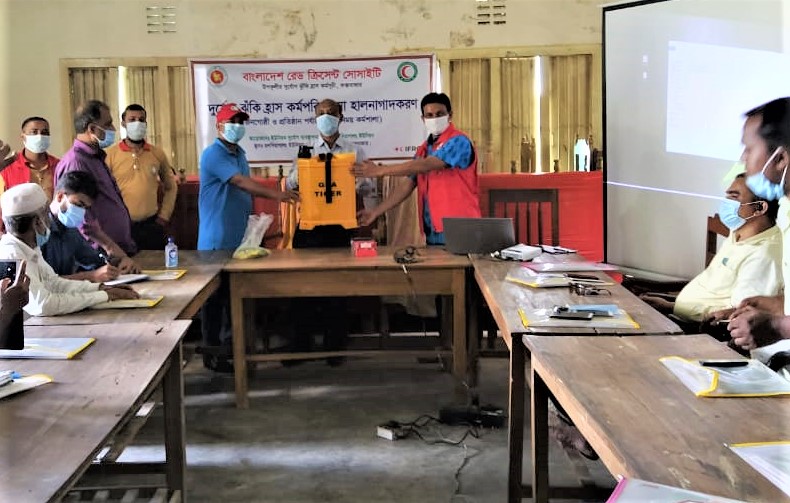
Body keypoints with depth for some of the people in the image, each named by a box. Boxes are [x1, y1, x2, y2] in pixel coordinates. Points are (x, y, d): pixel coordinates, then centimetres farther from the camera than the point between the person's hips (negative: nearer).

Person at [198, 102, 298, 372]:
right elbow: (240, 182, -25)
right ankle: (212, 354, 6)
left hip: (240, 238, 9)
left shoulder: (240, 154, 15)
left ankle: (232, 346, 24)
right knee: (215, 296, -1)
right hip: (217, 241, -8)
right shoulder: (213, 154, -13)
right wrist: (275, 194, -35)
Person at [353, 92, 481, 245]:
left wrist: (379, 171, -19)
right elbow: (408, 185, 14)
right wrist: (376, 212, 5)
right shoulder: (424, 149, 16)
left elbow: (424, 166, -20)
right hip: (433, 232, 7)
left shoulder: (458, 142, -10)